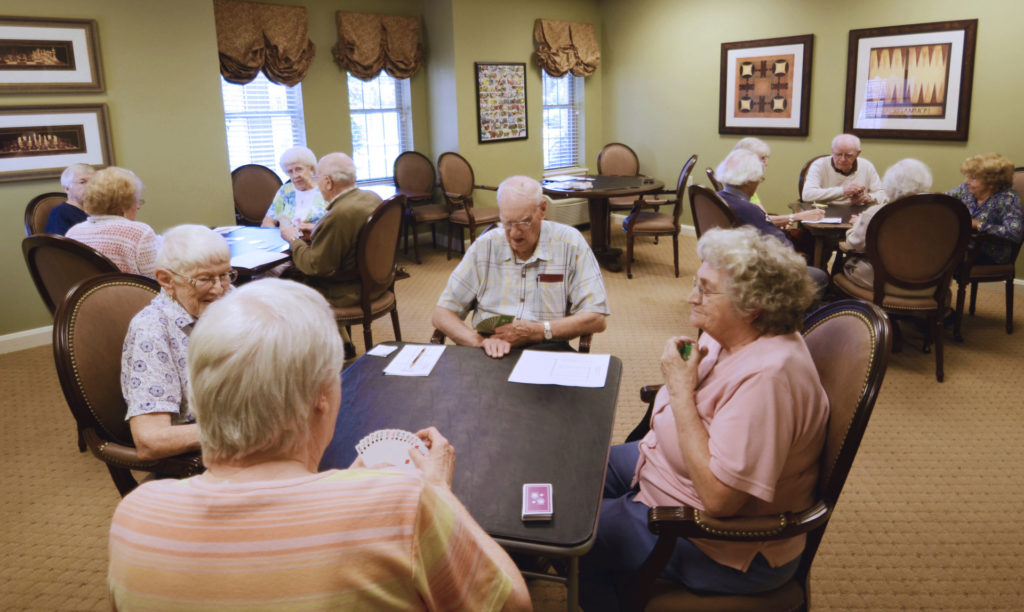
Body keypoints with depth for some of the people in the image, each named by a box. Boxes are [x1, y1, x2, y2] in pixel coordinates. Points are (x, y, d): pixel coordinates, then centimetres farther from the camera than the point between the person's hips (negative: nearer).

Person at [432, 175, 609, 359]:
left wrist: (536, 331, -16)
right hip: (492, 354, 0)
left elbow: (596, 319, -6)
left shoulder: (570, 243, -3)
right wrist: (481, 341, -18)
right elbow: (441, 315, 1)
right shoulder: (485, 246, 2)